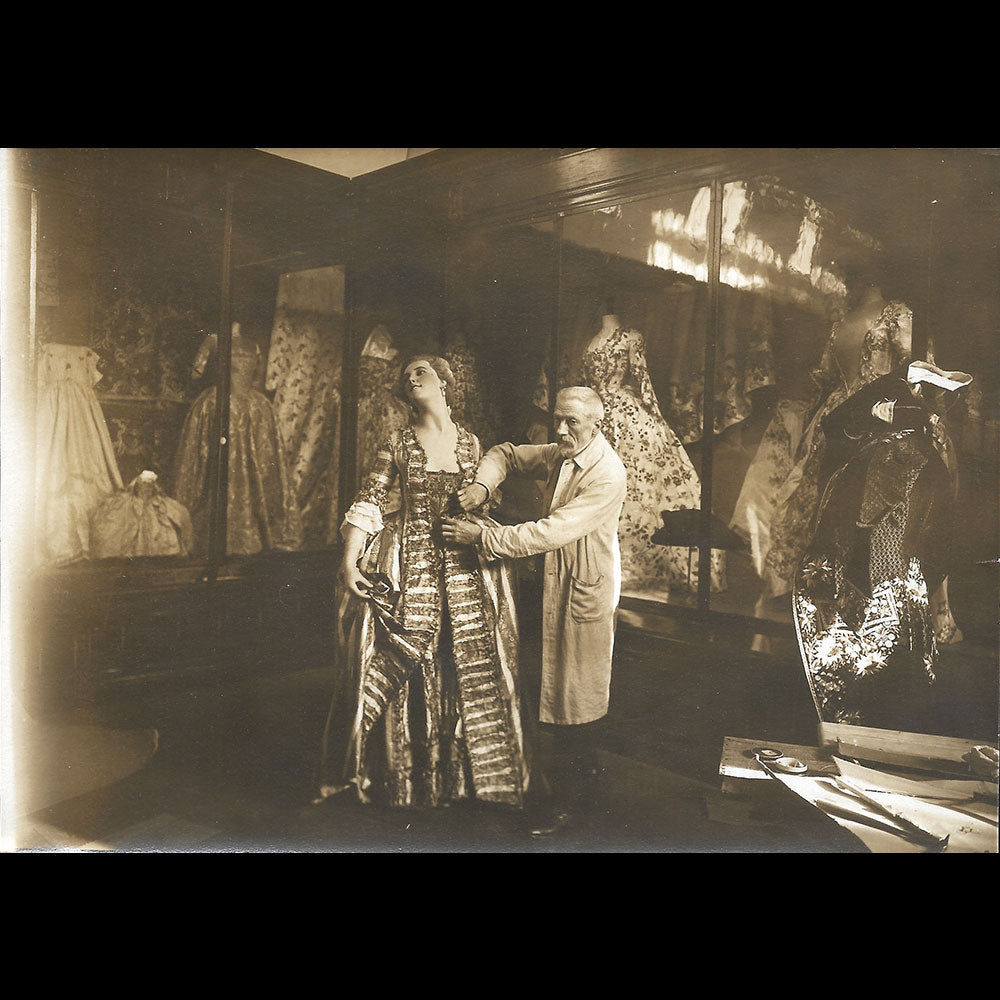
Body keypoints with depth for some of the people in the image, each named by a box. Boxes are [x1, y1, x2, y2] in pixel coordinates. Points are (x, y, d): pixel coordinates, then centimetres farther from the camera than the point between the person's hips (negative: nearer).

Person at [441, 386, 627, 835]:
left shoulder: (607, 475, -22)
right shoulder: (558, 455, 3)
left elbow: (552, 532, -27)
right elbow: (507, 453, 16)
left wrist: (482, 537, -26)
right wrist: (482, 484, -7)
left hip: (586, 591, -7)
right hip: (556, 583, 8)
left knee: (576, 696, 4)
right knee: (557, 685, 15)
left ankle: (568, 797, 19)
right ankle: (580, 773, 33)